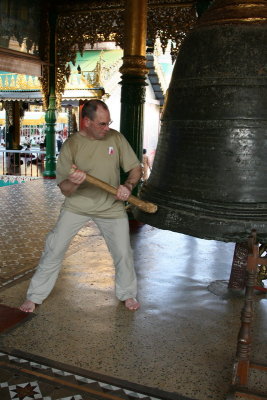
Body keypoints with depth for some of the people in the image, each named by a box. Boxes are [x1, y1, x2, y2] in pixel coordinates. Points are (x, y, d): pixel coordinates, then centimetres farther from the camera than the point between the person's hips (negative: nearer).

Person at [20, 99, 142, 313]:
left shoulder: (116, 138, -8)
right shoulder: (71, 145, -14)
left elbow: (136, 168, 0)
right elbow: (64, 189, -12)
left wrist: (128, 186, -21)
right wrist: (73, 183, -36)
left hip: (111, 206, 1)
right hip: (77, 206, -1)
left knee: (123, 253, 6)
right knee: (54, 249, 0)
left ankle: (128, 294, 33)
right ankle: (35, 296, 20)